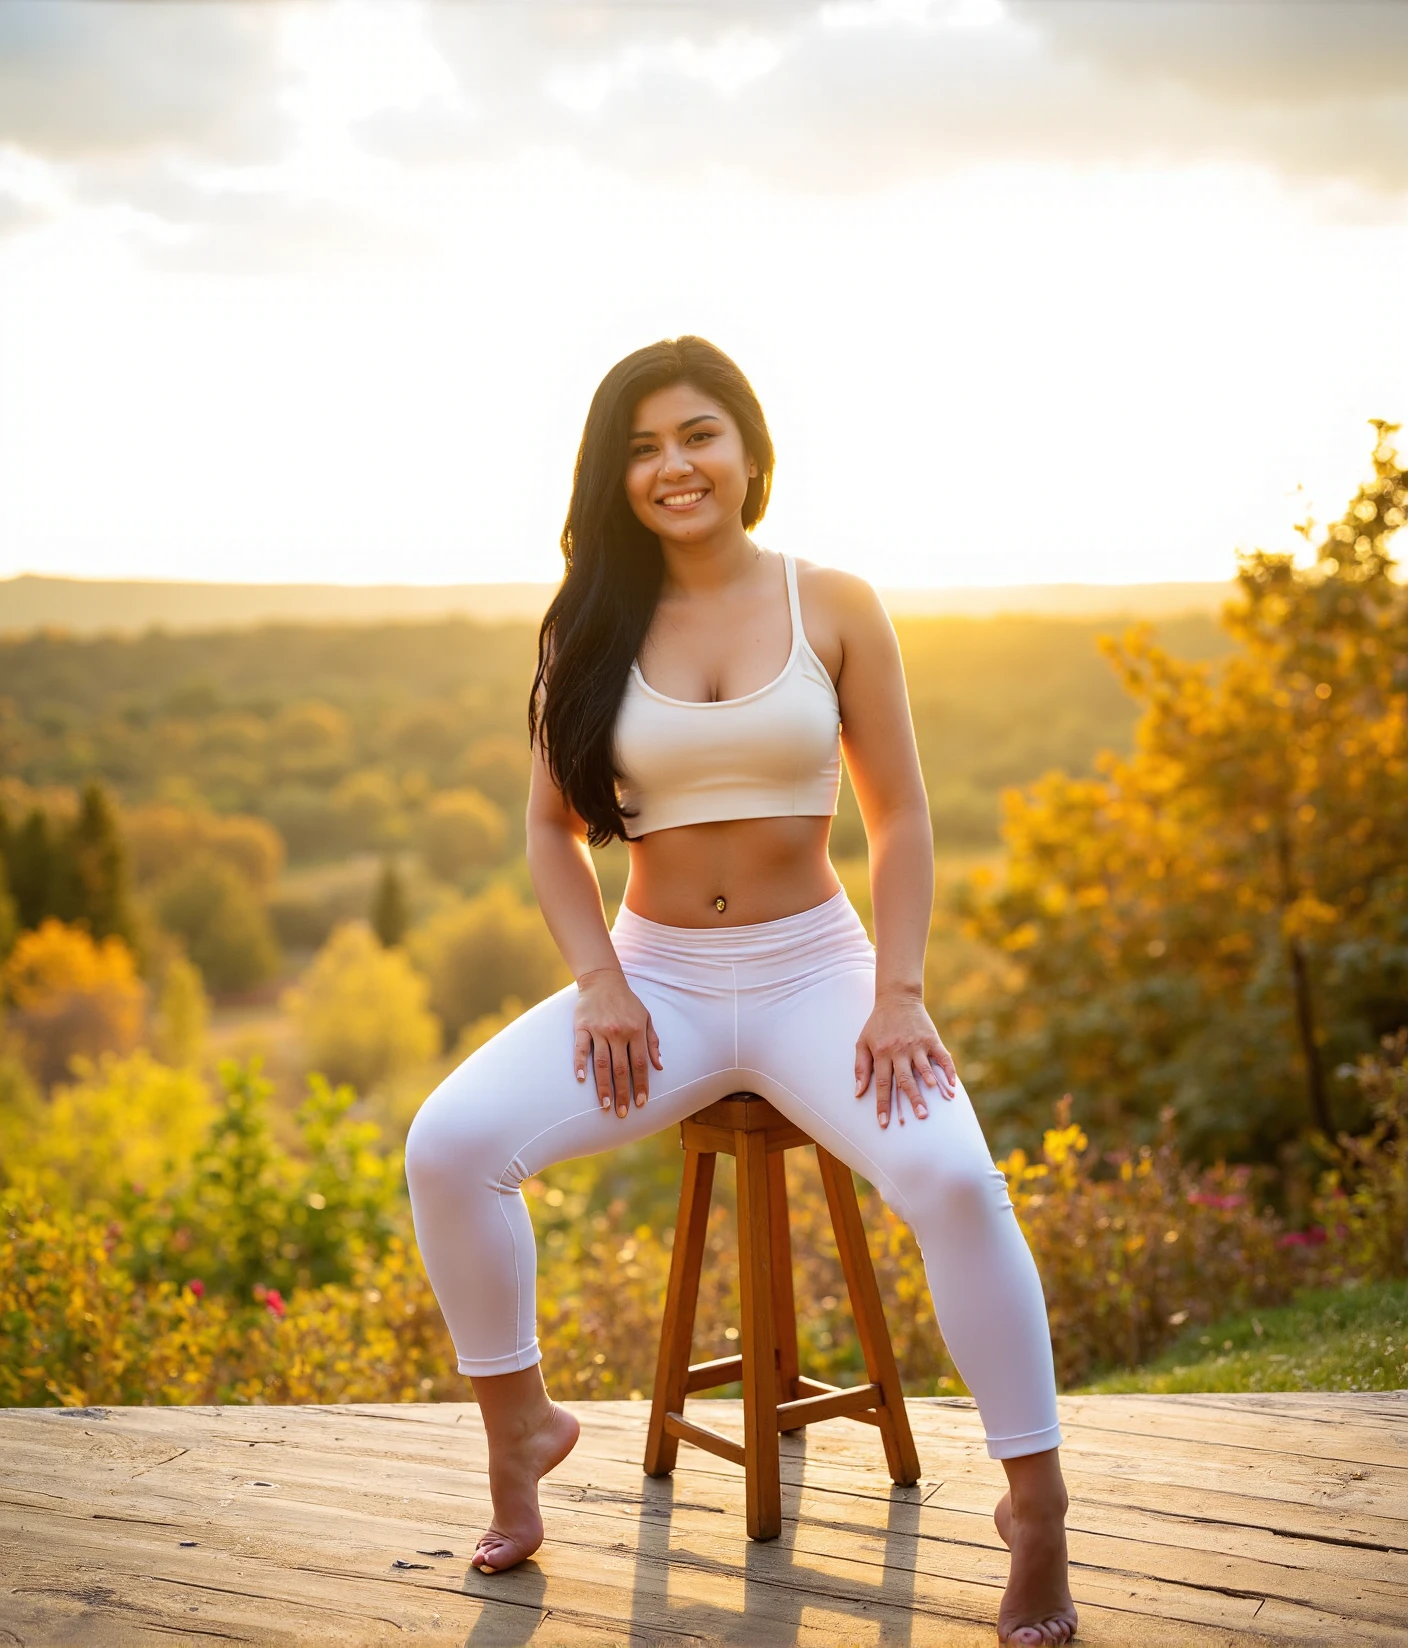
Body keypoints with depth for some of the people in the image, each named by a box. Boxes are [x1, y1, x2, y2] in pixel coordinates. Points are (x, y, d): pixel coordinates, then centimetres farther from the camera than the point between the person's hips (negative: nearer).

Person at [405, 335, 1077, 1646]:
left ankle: (1036, 1509, -11)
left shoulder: (834, 610, 0)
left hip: (815, 970, -2)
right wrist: (598, 982, -8)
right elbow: (552, 827, 7)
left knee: (953, 1175, -30)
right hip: (654, 980, 2)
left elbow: (900, 817, 1)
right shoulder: (591, 627, 4)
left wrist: (900, 994, -11)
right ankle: (518, 1429, 5)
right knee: (447, 1143, -20)